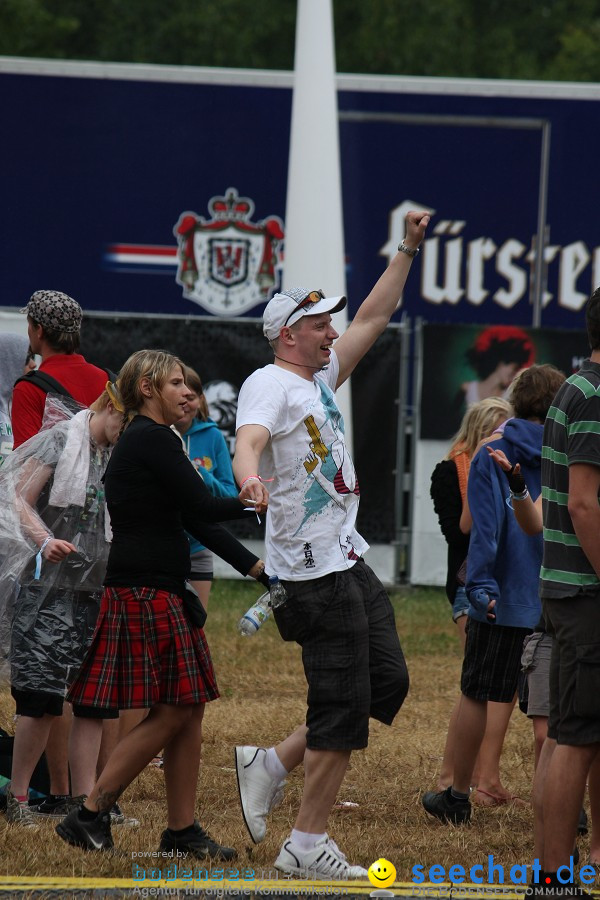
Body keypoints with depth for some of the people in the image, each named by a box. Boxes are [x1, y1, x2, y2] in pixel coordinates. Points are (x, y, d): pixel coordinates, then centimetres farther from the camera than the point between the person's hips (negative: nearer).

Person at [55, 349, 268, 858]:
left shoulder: (145, 441, 18)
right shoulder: (153, 439, -12)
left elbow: (195, 521, 17)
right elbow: (202, 508, -15)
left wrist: (253, 565, 11)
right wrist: (253, 501, 0)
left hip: (162, 595, 10)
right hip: (145, 593, -10)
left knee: (189, 710, 9)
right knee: (171, 712, -8)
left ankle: (182, 830, 11)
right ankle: (90, 815, -5)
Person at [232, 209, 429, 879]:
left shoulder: (321, 378, 16)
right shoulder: (271, 384, -11)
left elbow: (374, 317, 27)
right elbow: (249, 439, -31)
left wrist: (407, 251, 24)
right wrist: (250, 479, -52)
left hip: (349, 560, 10)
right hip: (314, 568, -10)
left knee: (386, 682, 11)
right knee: (343, 707, -8)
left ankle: (271, 766, 17)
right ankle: (308, 845, -2)